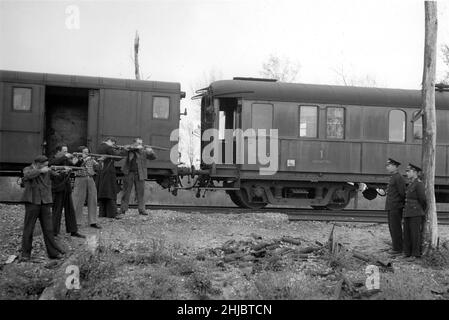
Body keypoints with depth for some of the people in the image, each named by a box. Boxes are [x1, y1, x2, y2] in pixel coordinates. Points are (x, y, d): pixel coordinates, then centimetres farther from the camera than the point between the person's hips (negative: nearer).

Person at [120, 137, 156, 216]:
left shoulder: (143, 151, 7)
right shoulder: (130, 149, 4)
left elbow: (153, 157, 5)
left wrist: (151, 152, -17)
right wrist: (136, 147, -26)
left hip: (140, 175, 1)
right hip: (129, 173, -1)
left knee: (141, 192, 0)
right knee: (126, 192, 5)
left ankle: (141, 210, 4)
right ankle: (123, 209, 12)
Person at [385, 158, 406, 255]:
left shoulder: (398, 178, -14)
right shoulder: (393, 178, 17)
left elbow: (402, 192, -16)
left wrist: (403, 203, -4)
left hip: (396, 207, -10)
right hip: (391, 207, 10)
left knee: (396, 228, -5)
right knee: (392, 227, 14)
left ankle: (397, 248, 0)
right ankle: (396, 246, 22)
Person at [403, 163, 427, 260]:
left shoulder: (419, 184, -12)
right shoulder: (411, 184, 15)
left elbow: (422, 200, -9)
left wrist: (422, 212, 3)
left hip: (416, 214, -8)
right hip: (408, 213, 8)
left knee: (415, 234, -2)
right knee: (407, 234, 9)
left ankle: (415, 254, 5)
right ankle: (408, 252, 16)